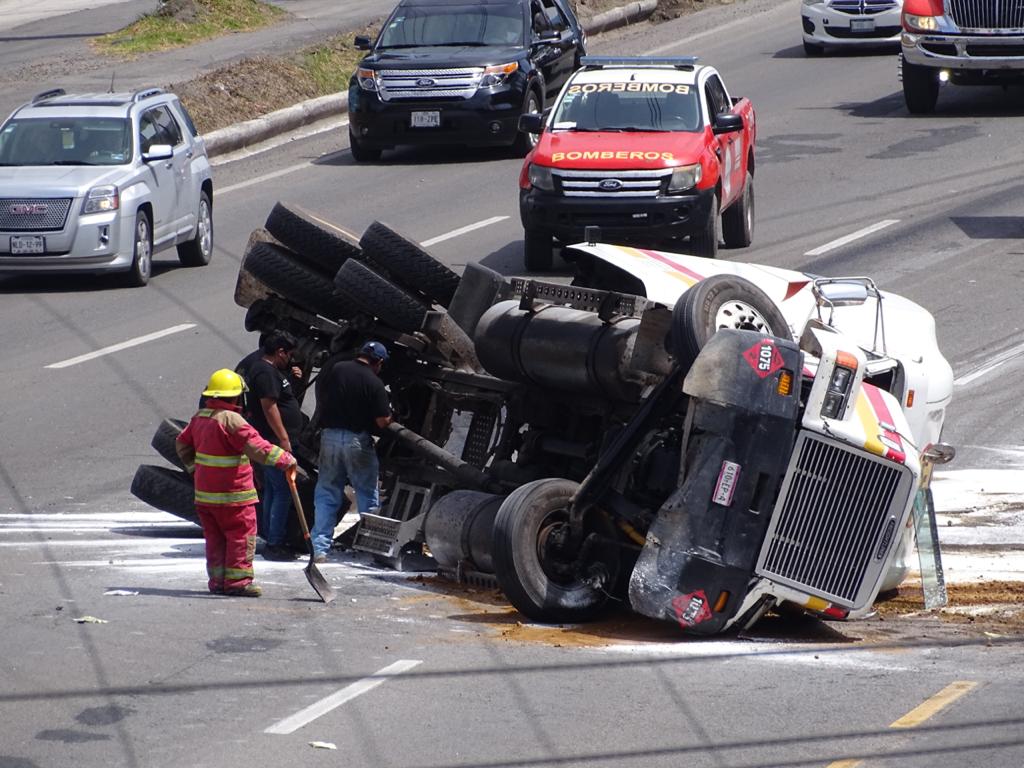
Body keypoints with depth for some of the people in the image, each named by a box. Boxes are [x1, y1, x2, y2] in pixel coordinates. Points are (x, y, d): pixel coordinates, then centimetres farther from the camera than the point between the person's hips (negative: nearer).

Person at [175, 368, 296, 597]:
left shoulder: (200, 417, 9)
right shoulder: (230, 420, -18)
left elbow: (182, 443, 22)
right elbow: (255, 446, -22)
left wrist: (194, 468, 27)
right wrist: (285, 459, -16)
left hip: (204, 492, 8)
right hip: (232, 493, -8)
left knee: (215, 537, 14)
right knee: (242, 535, -1)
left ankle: (218, 580, 17)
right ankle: (237, 580, -3)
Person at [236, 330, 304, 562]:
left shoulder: (263, 367, 16)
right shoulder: (266, 372, -17)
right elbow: (269, 406, -23)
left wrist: (290, 376, 18)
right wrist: (284, 438, -23)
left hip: (268, 441, 11)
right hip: (273, 440, -11)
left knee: (272, 490, 16)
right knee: (283, 490, -10)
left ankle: (271, 540, 22)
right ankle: (275, 544, -12)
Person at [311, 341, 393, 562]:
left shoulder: (337, 370, 2)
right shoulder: (374, 383, -10)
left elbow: (324, 398, 14)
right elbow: (382, 421, -10)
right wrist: (389, 415, 12)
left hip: (329, 435, 3)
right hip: (358, 440, -3)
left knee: (326, 494, 8)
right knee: (367, 494, 10)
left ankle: (320, 548, 1)